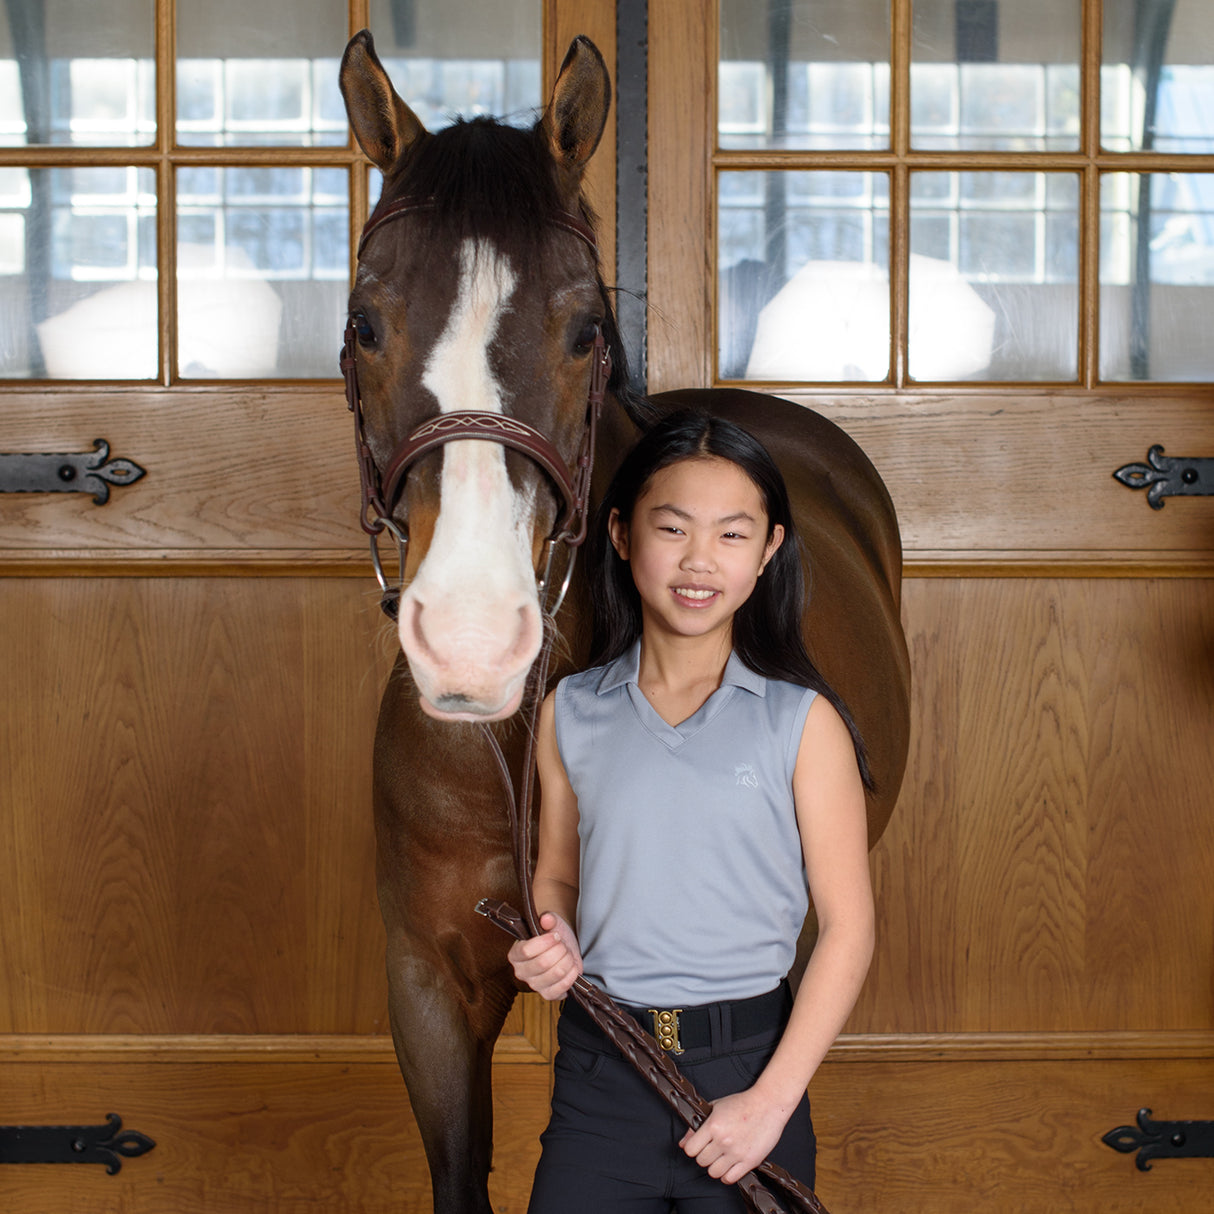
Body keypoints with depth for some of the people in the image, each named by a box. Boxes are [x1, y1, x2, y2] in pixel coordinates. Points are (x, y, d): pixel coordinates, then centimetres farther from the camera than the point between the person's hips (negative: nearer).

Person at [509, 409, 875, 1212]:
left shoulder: (802, 722, -5)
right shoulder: (570, 714, 5)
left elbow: (848, 925, -5)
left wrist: (770, 1101, -10)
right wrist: (550, 943, -6)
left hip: (747, 1066, -2)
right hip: (597, 1074, 2)